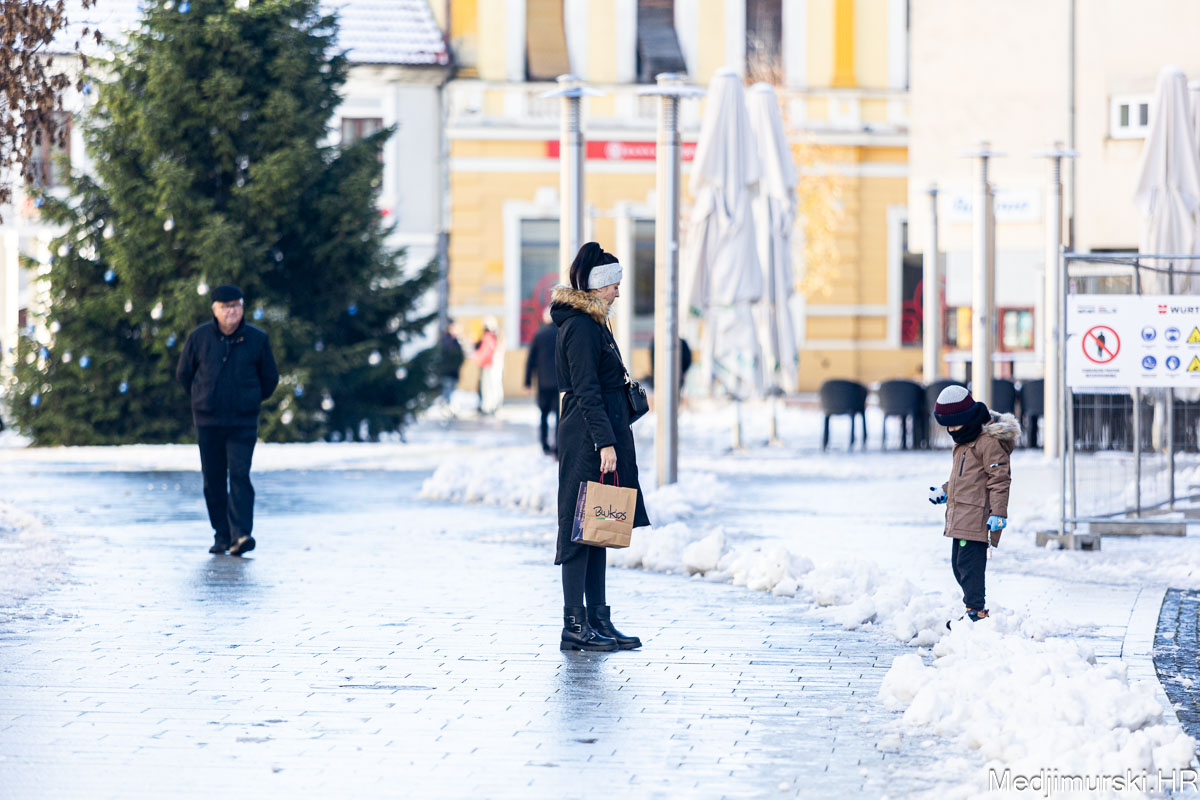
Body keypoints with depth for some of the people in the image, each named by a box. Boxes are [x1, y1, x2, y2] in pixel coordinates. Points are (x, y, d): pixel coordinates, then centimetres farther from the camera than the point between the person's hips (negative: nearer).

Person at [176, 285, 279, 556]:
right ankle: (221, 536, 12)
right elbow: (183, 373, 14)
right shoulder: (198, 338, 0)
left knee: (239, 476, -13)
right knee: (214, 481, 4)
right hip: (208, 422, 2)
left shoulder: (257, 339, -1)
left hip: (243, 423, -2)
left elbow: (270, 378, 11)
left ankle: (240, 535, -20)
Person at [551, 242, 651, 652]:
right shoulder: (581, 328, -14)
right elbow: (587, 391, -19)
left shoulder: (592, 324, 17)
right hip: (587, 440, -10)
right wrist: (605, 442, -23)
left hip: (595, 439, 10)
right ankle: (576, 626, -6)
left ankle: (598, 619, 14)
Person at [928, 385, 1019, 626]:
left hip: (976, 516, -10)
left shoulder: (989, 442, -12)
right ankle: (976, 608, 23)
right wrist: (945, 492, 26)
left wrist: (998, 513, -21)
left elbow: (999, 479, -16)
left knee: (969, 564, -13)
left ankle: (976, 611, -11)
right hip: (960, 519, 10)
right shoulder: (964, 443, 21)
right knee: (959, 564, 14)